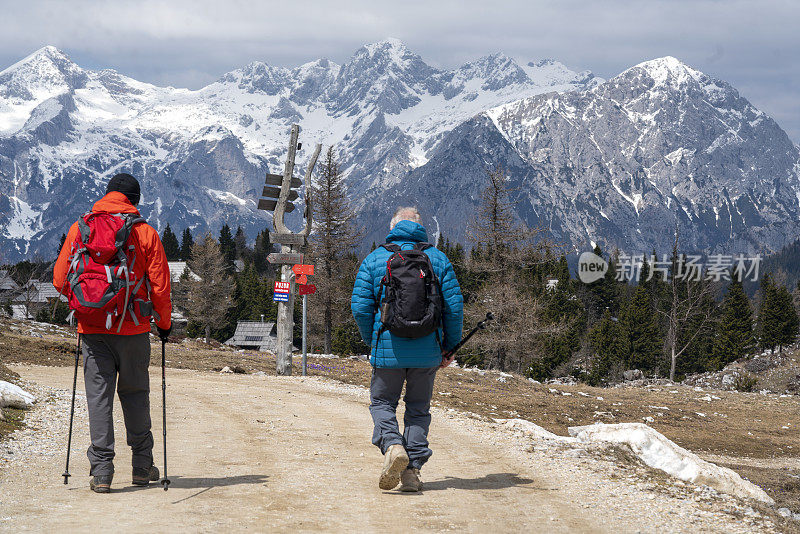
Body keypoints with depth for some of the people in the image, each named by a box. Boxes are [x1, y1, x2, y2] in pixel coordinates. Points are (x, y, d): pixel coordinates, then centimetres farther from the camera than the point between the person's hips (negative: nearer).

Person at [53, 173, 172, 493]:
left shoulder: (80, 228, 2)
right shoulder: (145, 233, -3)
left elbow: (61, 280, 4)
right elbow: (160, 286, -2)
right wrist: (164, 323, 12)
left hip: (92, 328, 1)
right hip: (133, 327, -1)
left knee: (98, 395, 3)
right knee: (135, 394, 13)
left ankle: (101, 471, -1)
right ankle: (142, 466, 19)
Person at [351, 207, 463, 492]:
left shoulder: (374, 259, 2)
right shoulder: (438, 259, 4)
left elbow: (360, 307, -3)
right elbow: (454, 306, 0)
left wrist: (372, 341, 12)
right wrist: (450, 347, 9)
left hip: (387, 348, -1)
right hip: (427, 350, 1)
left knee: (382, 402, 13)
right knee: (419, 407, 13)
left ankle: (392, 445, -16)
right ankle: (412, 471, 7)